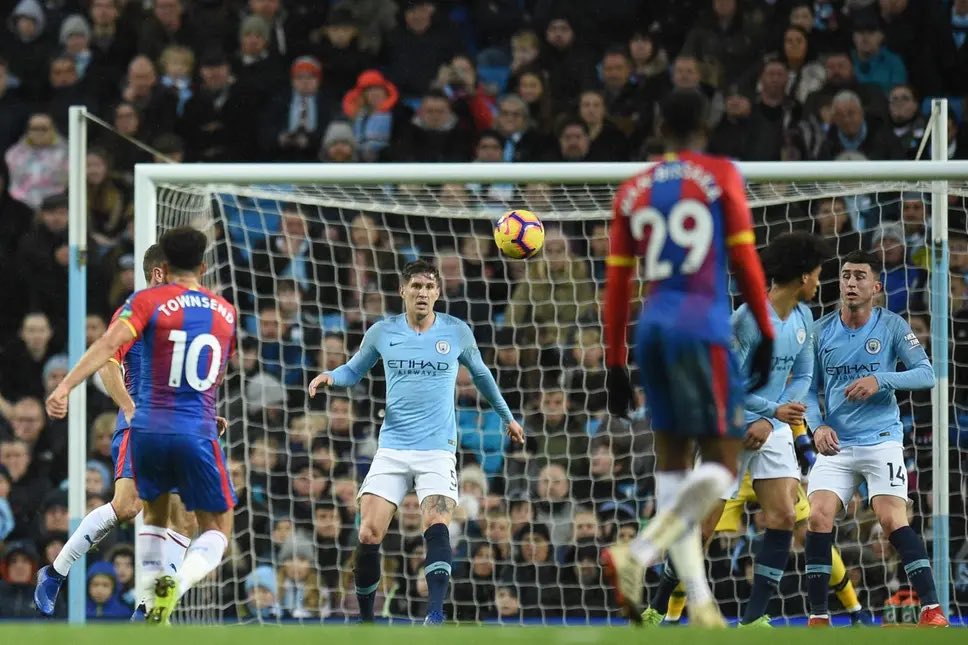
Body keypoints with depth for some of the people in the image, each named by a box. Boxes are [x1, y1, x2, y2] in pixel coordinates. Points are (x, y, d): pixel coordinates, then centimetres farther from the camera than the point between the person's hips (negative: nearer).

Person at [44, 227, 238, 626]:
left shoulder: (149, 301, 1)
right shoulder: (226, 312, 11)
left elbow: (108, 345, -16)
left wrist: (64, 387, -24)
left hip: (147, 429, 0)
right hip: (198, 435, 0)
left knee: (154, 516, 24)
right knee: (217, 530, 10)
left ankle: (150, 603, 10)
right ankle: (180, 582, -21)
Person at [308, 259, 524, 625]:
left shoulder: (457, 332, 3)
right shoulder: (382, 333, 3)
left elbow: (480, 373, 21)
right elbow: (354, 370, 18)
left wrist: (507, 416, 30)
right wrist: (331, 377, -5)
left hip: (438, 450, -1)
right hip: (392, 449, 1)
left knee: (437, 525, -24)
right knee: (369, 535, -10)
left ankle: (434, 618, -32)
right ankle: (366, 619, 7)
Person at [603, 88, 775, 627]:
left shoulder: (633, 191, 13)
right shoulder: (721, 176, 1)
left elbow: (617, 284, 12)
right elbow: (744, 259, -3)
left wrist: (616, 365, 17)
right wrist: (766, 335, 5)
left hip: (652, 331, 5)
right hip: (702, 330, -5)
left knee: (673, 462, 11)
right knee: (722, 466, -3)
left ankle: (700, 602, 7)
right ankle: (642, 552, -27)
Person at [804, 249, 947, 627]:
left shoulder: (892, 326, -2)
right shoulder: (821, 332, 5)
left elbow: (926, 374, -7)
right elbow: (810, 389, 10)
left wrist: (880, 380, -21)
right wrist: (818, 426, -8)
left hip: (880, 440, -3)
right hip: (835, 444, 3)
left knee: (892, 520, -16)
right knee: (819, 517, -12)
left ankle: (931, 608, -10)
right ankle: (818, 616, -5)